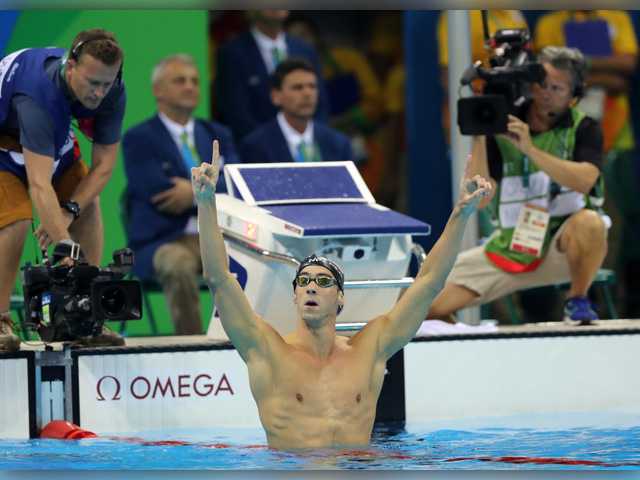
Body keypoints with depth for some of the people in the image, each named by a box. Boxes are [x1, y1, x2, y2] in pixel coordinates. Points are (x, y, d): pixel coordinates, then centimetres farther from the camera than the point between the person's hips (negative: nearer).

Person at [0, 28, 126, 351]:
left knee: (89, 206, -5)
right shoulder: (38, 94, -44)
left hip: (54, 141, 7)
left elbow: (104, 163, -15)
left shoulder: (111, 91, -24)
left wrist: (69, 211, -27)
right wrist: (65, 248, -54)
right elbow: (39, 184, -50)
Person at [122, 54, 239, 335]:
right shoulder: (138, 139, 5)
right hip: (164, 241, -4)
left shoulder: (218, 135, 21)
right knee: (180, 265, -39)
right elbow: (158, 194, -9)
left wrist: (197, 193, -11)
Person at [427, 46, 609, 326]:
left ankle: (577, 302, -13)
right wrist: (479, 139, -19)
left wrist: (530, 149, -31)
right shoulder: (501, 130, -2)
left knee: (588, 222, -37)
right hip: (509, 248, 1)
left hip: (562, 246, -1)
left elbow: (584, 180, -25)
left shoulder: (582, 129, -4)